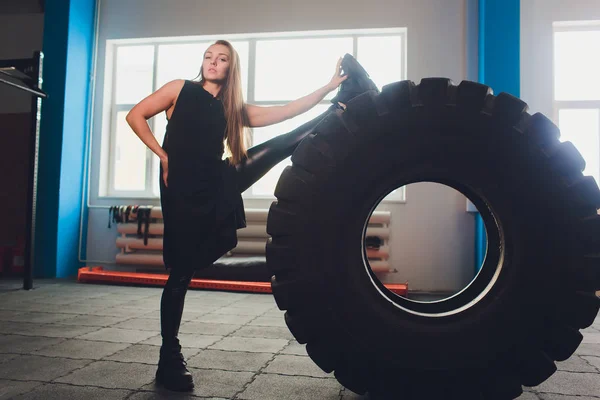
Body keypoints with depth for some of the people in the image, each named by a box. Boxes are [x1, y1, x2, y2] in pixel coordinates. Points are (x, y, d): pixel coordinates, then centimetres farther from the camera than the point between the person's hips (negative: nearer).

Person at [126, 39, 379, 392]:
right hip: (182, 190, -4)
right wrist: (163, 155, -7)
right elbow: (136, 116, 2)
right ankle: (170, 356, 14)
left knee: (280, 146, -2)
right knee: (181, 273, 1)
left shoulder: (234, 109, 12)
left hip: (218, 186, 4)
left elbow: (285, 112, 6)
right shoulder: (180, 89, 4)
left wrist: (329, 88, 3)